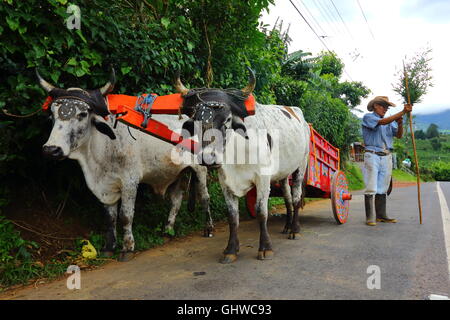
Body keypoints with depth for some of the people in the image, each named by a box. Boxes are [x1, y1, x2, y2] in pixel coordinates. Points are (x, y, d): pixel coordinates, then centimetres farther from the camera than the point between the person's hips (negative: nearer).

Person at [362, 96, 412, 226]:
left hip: (387, 157, 6)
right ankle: (369, 217, -4)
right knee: (371, 188, -7)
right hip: (372, 156, -6)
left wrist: (400, 124, -15)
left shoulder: (391, 121, 18)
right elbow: (382, 122, -18)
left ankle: (381, 215, 14)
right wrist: (403, 112, -22)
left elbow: (399, 135, 5)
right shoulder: (368, 117, -1)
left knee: (382, 188, 8)